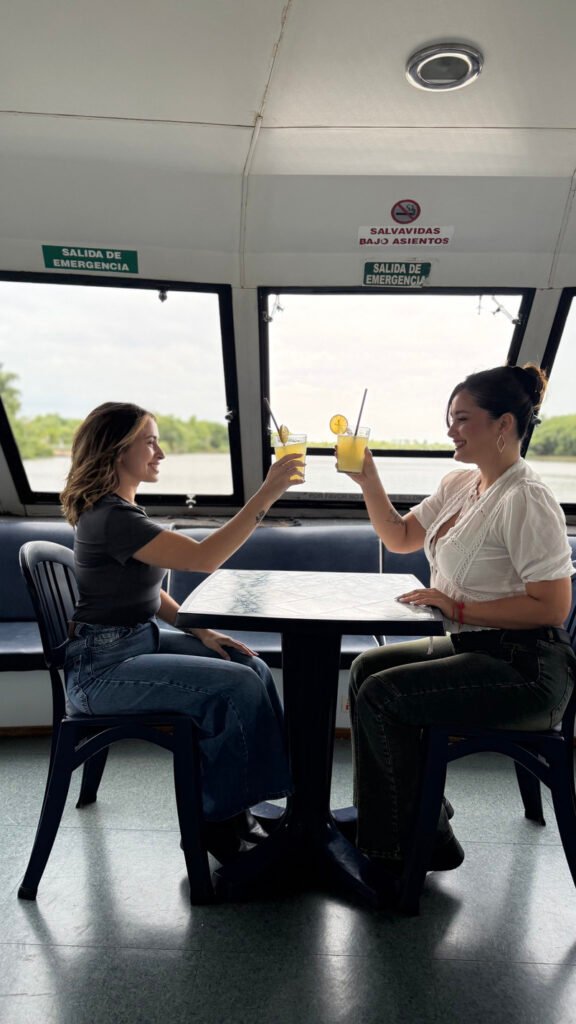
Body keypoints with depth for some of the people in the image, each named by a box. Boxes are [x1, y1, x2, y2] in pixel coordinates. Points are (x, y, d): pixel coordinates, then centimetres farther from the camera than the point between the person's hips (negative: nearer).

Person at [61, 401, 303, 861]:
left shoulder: (121, 509, 10)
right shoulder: (110, 517, -22)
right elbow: (202, 558, -31)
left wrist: (200, 631, 3)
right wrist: (267, 495, -31)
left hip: (140, 641, 9)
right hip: (103, 668, -9)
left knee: (253, 669, 0)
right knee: (240, 686, -18)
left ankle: (233, 806, 11)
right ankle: (217, 820, 4)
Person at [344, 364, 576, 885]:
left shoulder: (526, 500, -19)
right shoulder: (460, 484, 8)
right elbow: (400, 537, 15)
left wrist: (457, 607, -20)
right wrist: (368, 481, 2)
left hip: (526, 668, -9)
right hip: (474, 647, 9)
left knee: (380, 694, -16)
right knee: (366, 668, 6)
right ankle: (386, 824, 19)